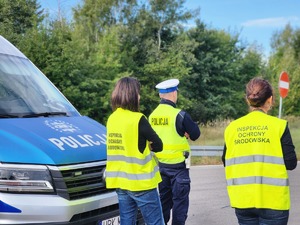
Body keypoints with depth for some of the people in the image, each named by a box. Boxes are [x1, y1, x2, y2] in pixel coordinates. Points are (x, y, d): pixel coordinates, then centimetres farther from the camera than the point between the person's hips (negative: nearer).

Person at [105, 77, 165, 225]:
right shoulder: (138, 119, -14)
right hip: (140, 182, -7)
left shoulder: (112, 119, 7)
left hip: (120, 181, 7)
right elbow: (158, 145, -8)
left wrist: (143, 146, 3)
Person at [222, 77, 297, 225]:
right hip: (272, 200, -3)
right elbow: (290, 163, -7)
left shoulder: (232, 127, 2)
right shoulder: (278, 125, -8)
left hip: (242, 200, 3)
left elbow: (226, 163, 8)